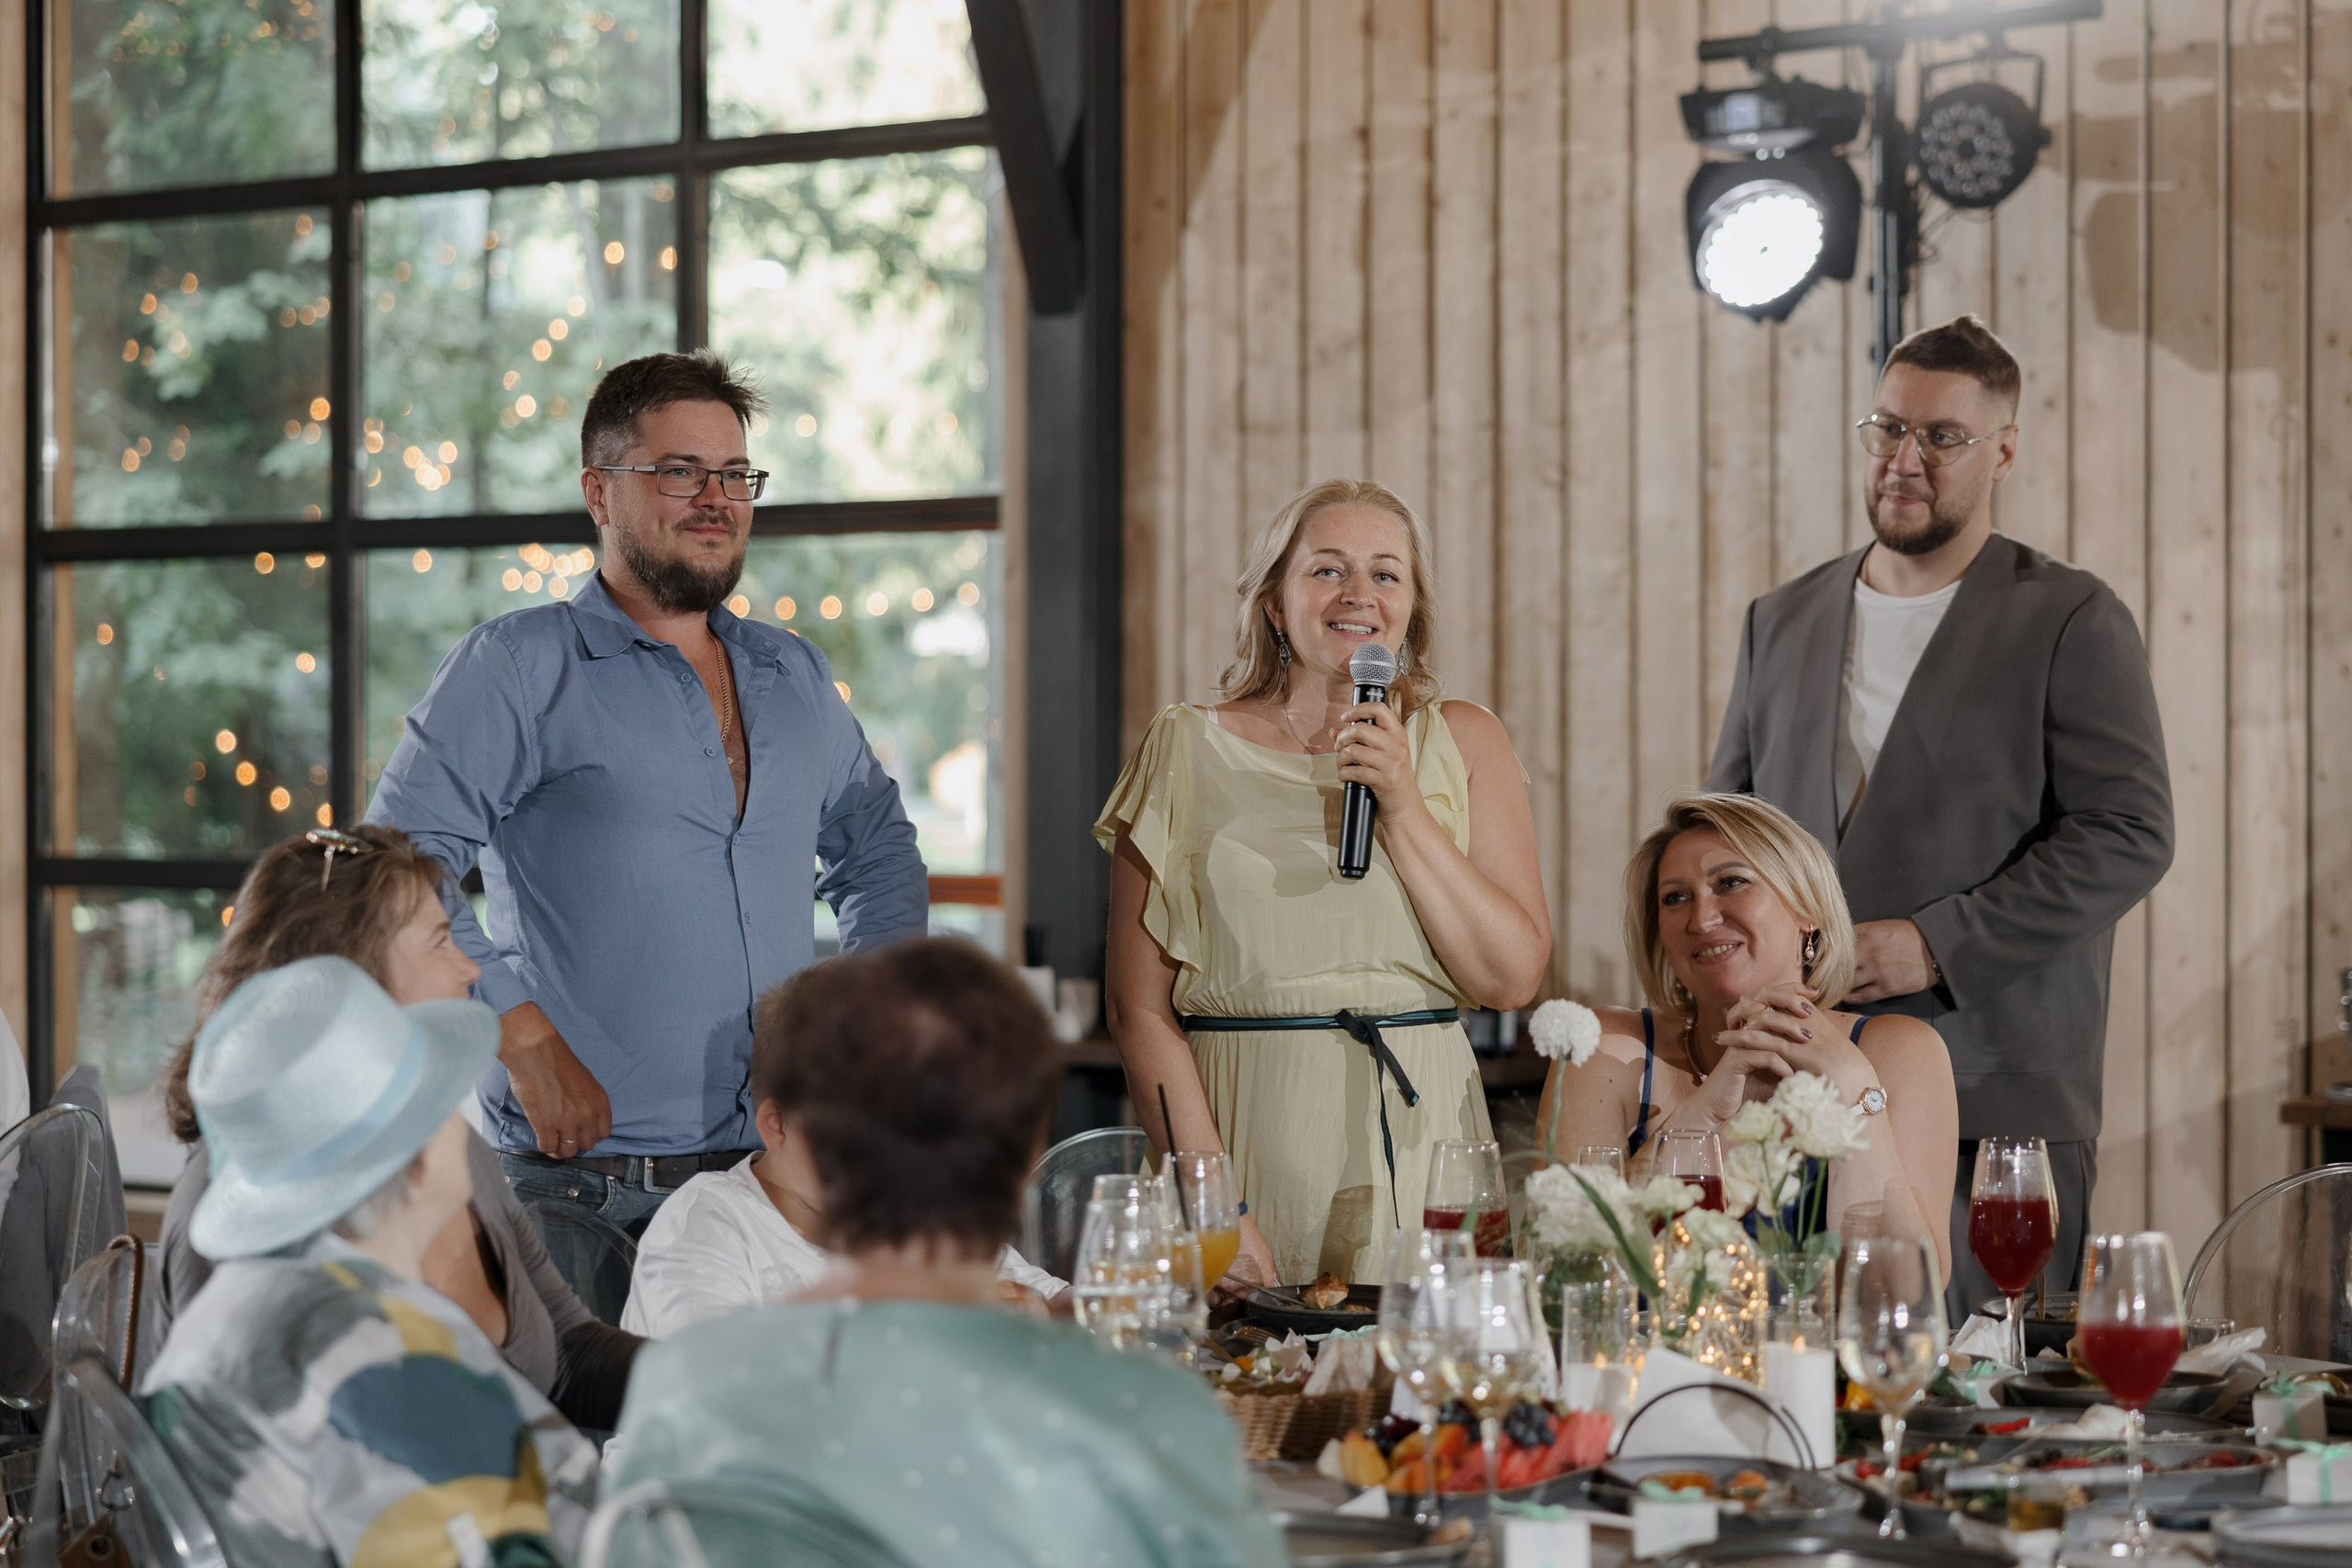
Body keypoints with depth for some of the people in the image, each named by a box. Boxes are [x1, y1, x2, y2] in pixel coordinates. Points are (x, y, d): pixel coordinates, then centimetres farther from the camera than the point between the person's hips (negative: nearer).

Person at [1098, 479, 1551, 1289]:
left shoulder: (1463, 742, 8)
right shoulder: (1190, 750, 2)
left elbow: (1512, 977, 0)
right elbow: (1139, 1009, -2)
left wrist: (1404, 806, -9)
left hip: (1416, 1135, 2)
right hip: (1248, 1136, -1)